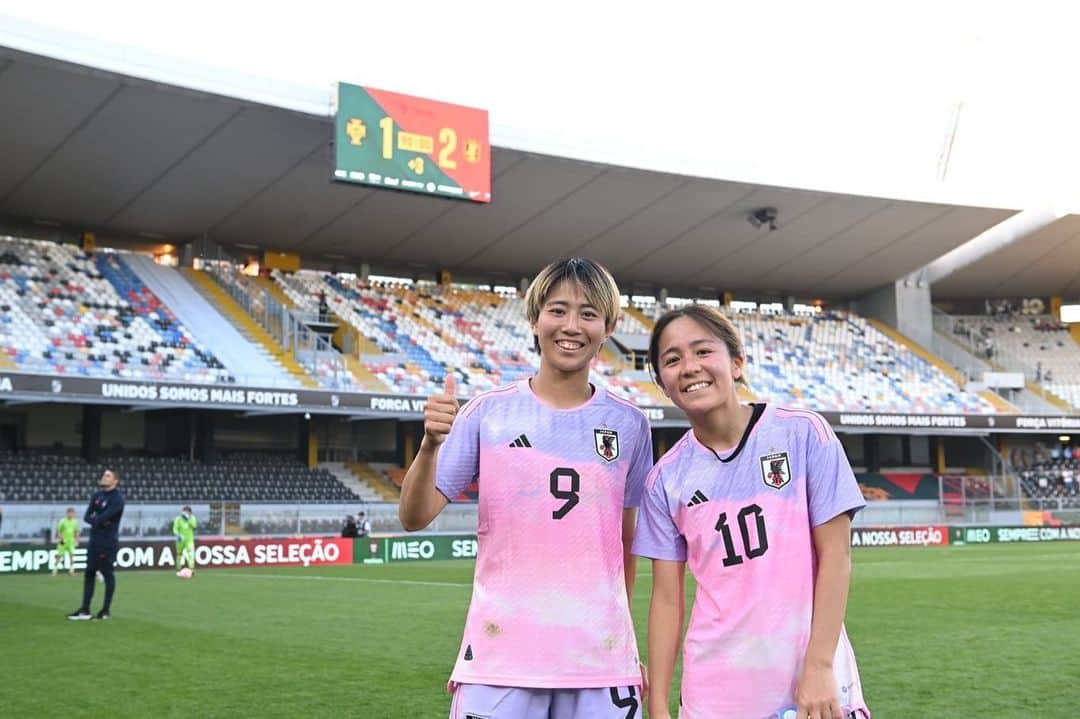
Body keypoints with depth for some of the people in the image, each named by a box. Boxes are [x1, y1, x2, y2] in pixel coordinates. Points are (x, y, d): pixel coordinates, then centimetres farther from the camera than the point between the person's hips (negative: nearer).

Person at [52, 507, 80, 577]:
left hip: (71, 542, 3)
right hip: (63, 542, -3)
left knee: (72, 555, -8)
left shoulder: (75, 522, 4)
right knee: (59, 556, 2)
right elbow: (58, 531, -5)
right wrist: (61, 539, -14)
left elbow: (76, 532, 13)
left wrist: (76, 539, 4)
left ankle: (71, 571, -3)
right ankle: (54, 571, 11)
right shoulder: (62, 521, -8)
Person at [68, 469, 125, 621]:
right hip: (94, 540, 8)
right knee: (89, 573, 7)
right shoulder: (97, 495, 12)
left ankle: (106, 610, 8)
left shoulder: (117, 498, -11)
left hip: (108, 542, -8)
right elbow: (86, 517, 7)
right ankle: (85, 610, 11)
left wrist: (94, 519, -1)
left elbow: (105, 516, -21)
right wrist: (98, 521, -12)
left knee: (107, 574, 0)